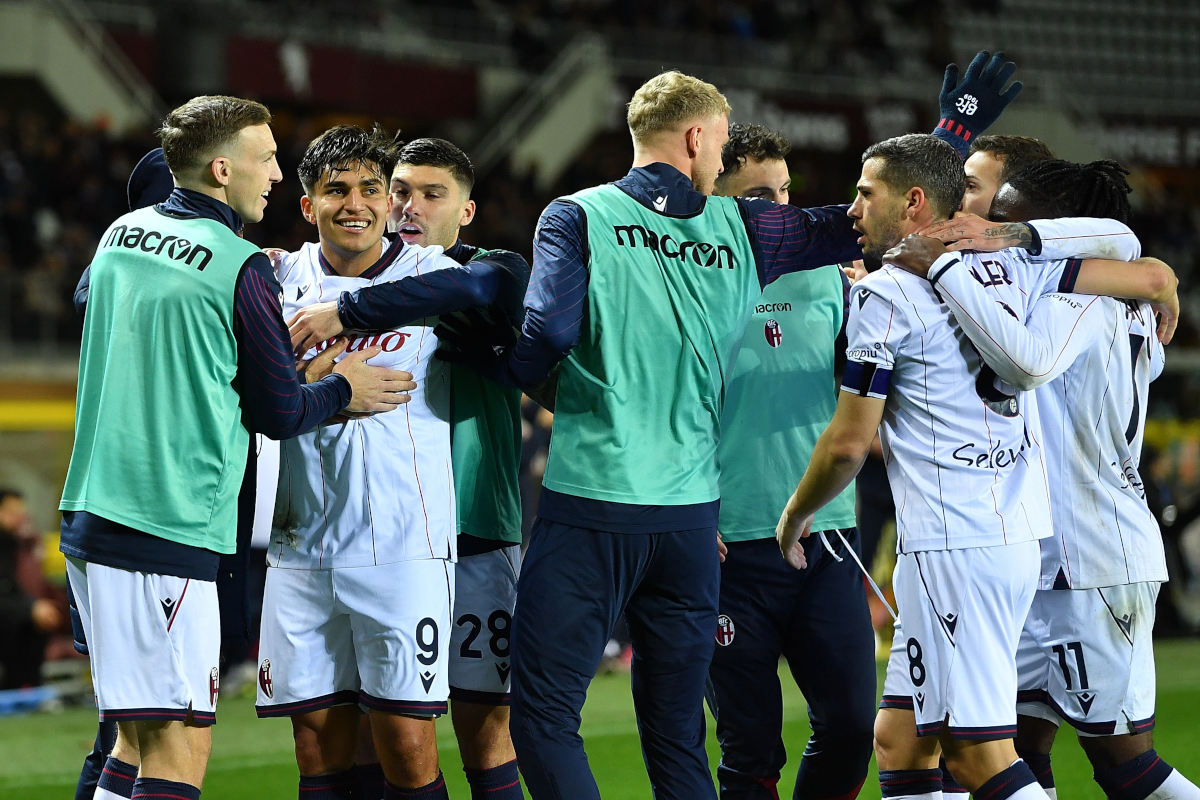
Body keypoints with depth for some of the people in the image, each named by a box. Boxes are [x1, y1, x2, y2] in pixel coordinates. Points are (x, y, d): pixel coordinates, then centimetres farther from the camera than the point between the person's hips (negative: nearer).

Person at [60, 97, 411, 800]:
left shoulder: (121, 235, 12)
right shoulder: (240, 268, -9)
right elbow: (279, 413, -4)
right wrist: (344, 390, 15)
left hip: (89, 515, 8)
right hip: (171, 531, -8)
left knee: (137, 737, 14)